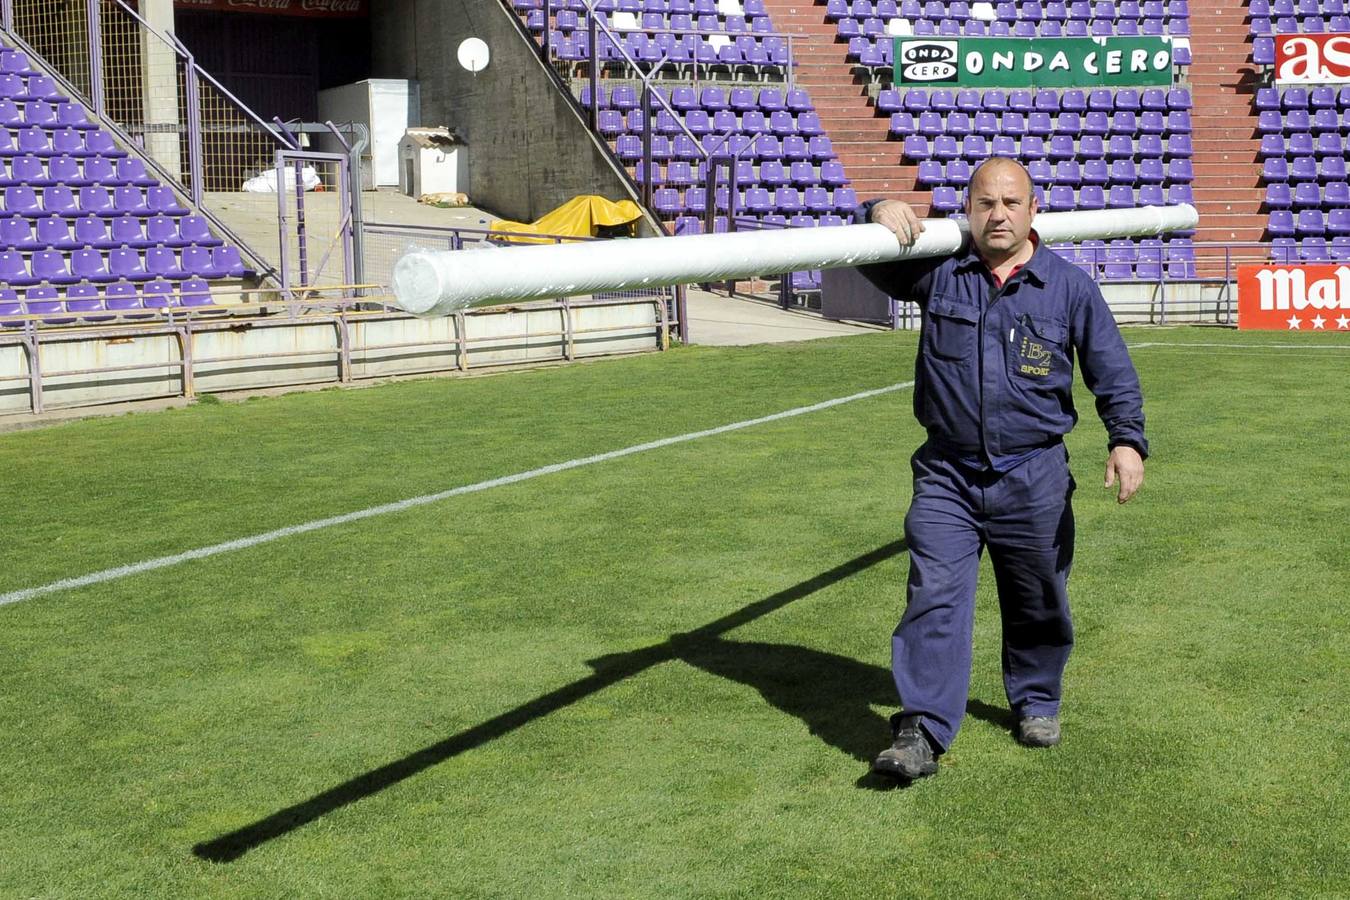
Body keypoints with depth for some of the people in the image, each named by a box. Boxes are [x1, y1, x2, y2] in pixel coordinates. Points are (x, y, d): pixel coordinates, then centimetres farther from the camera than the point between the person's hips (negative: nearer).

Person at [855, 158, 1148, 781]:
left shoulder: (1070, 286, 3)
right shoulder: (938, 272, 3)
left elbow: (1113, 373, 5)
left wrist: (1126, 438, -8)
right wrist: (880, 214, -20)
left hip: (1034, 478, 1)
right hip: (947, 473, 0)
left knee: (1036, 600, 13)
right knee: (934, 596, -11)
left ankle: (1037, 703, 36)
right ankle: (922, 731, -12)